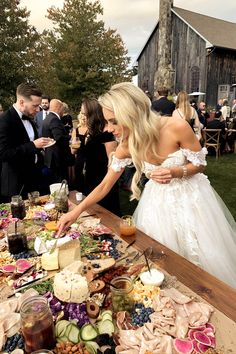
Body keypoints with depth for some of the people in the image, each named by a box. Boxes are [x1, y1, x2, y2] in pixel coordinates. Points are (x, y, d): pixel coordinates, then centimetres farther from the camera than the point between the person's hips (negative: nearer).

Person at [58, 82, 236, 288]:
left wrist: (175, 172, -32)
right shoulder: (126, 147, -15)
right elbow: (105, 186, -6)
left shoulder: (177, 128, -26)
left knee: (205, 257, 10)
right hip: (158, 200, 2)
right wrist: (76, 212, -11)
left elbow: (200, 164, -11)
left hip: (190, 195, -2)